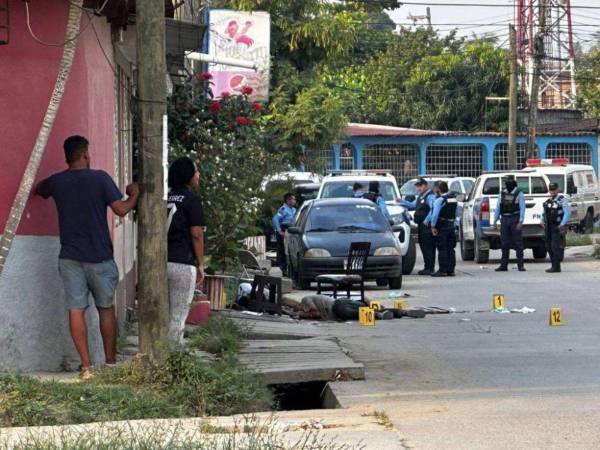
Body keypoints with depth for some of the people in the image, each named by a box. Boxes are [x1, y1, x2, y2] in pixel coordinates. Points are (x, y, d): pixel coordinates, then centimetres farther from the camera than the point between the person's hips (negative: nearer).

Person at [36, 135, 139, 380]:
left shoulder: (56, 182, 4)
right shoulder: (100, 178, -7)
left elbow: (37, 189, 26)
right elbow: (121, 209, -10)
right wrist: (134, 195, 8)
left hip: (70, 257, 2)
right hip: (99, 256, -2)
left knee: (76, 309, -1)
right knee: (106, 309, 12)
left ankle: (87, 367, -6)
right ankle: (111, 363, 17)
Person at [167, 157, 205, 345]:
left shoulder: (166, 198, 11)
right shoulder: (191, 198, -6)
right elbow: (196, 234, -10)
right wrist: (201, 265, -3)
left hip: (162, 262, 6)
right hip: (183, 263, -6)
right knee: (178, 317, -2)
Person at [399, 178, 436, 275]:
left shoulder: (430, 196, -11)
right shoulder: (420, 197, 20)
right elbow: (412, 205, 31)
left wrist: (426, 221, -22)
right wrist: (402, 202, 21)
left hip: (427, 226, -10)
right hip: (421, 225, 10)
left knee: (428, 247, -9)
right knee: (423, 246, 12)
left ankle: (430, 268, -7)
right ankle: (427, 267, 18)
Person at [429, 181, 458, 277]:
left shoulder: (440, 200, -14)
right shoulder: (454, 198, 10)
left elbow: (435, 214, -19)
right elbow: (456, 213, 14)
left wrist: (433, 226, -12)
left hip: (442, 227, -7)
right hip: (451, 225, 7)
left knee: (442, 249, -4)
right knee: (450, 249, 10)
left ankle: (443, 270, -5)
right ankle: (450, 270, 12)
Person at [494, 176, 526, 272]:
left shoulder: (519, 194, -1)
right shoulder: (502, 194, 12)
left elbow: (522, 209, -7)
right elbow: (498, 208, 14)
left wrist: (520, 222, -16)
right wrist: (495, 220, 7)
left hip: (515, 220, -4)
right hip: (505, 220, 4)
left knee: (518, 243, -3)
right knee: (504, 243, 5)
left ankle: (520, 265, -1)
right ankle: (503, 265, 10)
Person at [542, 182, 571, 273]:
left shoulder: (562, 199, -7)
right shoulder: (548, 201, 14)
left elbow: (567, 213, -12)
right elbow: (545, 213, 26)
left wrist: (562, 224, -18)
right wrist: (543, 222, 12)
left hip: (558, 227, -8)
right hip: (549, 227, 8)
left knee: (556, 247, -12)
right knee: (549, 247, 9)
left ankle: (556, 267, -10)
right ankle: (554, 266, 17)